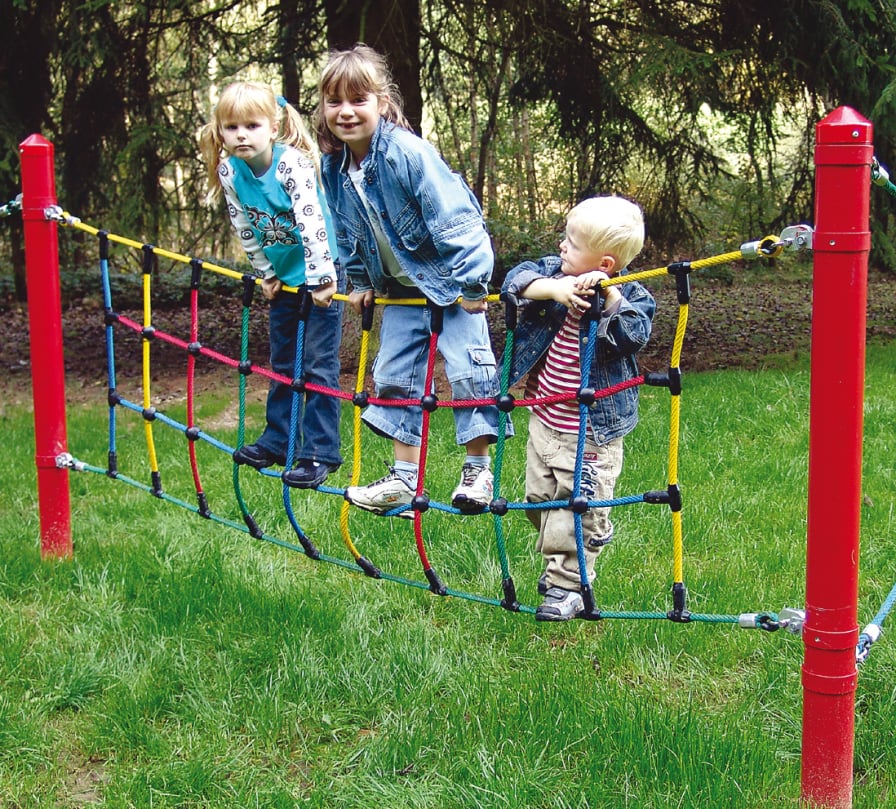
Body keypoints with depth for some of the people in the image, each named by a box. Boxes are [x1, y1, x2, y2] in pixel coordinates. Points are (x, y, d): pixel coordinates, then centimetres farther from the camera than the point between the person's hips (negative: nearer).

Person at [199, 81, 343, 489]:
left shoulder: (293, 164, -24)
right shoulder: (230, 172, -7)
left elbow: (312, 222, -31)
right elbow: (245, 229, 3)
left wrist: (321, 278, -36)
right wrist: (266, 273, 3)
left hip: (320, 274, -6)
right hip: (283, 276, 6)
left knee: (318, 364, -6)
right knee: (282, 363, 16)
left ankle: (319, 453, -1)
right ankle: (278, 440, 28)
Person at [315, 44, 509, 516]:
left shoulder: (407, 153, -26)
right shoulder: (334, 166, -4)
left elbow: (453, 218, -26)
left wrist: (469, 281, -24)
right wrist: (360, 281, 12)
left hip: (451, 281, -7)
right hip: (400, 286, 7)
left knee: (467, 368, -8)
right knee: (394, 375, 8)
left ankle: (478, 470, 7)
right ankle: (404, 478, 17)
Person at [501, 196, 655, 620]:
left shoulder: (631, 296, -14)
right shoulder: (554, 270, -2)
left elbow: (633, 336, -30)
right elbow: (516, 279, -16)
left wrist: (609, 296, -35)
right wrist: (554, 288, -32)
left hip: (591, 432, -6)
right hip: (543, 422, 6)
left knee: (580, 510, 0)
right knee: (540, 499, 20)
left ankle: (568, 583, 13)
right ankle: (557, 563, 40)